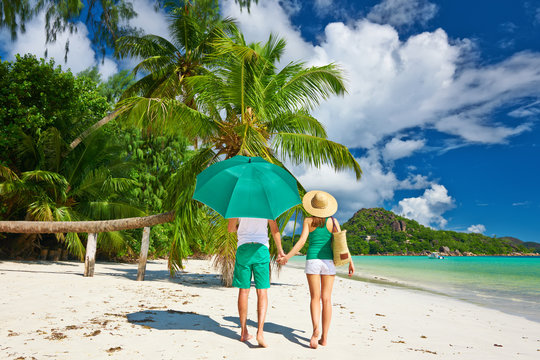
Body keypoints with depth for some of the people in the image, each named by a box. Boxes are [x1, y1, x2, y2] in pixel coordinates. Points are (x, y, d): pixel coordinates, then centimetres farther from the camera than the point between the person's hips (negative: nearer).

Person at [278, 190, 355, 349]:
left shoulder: (308, 220, 0)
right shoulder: (333, 221, 3)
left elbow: (302, 241, -11)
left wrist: (287, 257, -12)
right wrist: (350, 262, 4)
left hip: (312, 260, -1)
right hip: (328, 261, 1)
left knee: (315, 298, 6)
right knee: (326, 299, 6)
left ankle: (316, 328, -17)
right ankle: (324, 337, 7)